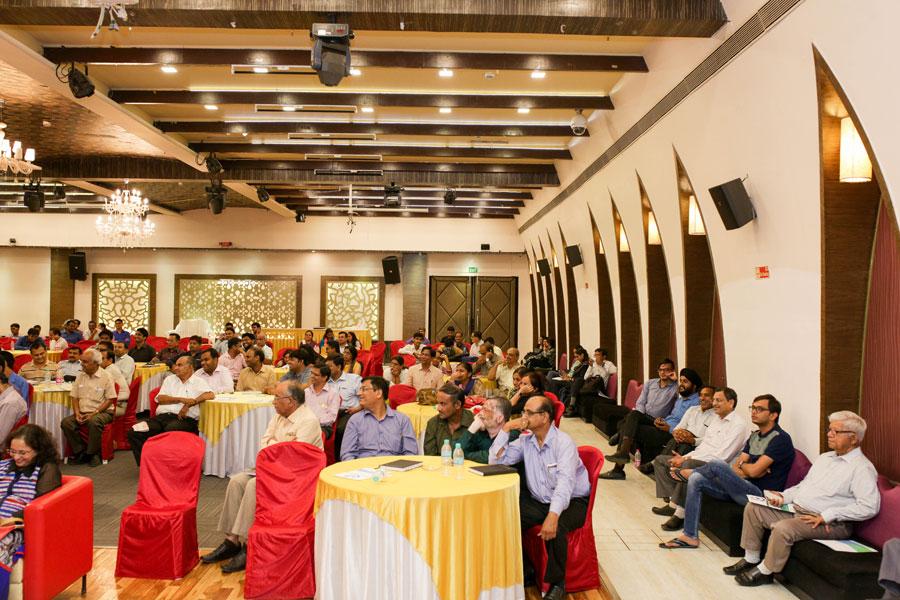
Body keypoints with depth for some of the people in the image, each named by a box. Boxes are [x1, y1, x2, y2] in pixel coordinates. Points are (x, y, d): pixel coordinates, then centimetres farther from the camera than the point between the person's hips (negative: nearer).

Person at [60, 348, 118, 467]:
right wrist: (77, 413, -5)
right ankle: (81, 451, -8)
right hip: (83, 412, 6)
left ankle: (93, 454, -18)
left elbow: (110, 400, -9)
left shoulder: (106, 377, -6)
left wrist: (94, 413, -18)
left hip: (102, 412, -5)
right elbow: (75, 397, 12)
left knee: (94, 421, -37)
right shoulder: (80, 376, 12)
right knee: (66, 422, -20)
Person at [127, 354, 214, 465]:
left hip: (184, 418, -5)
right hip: (162, 416, 5)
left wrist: (189, 404, -14)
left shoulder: (198, 382, 13)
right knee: (134, 433, -19)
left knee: (170, 430, -40)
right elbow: (161, 399, 11)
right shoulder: (169, 380, 26)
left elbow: (211, 395, -7)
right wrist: (181, 399, -4)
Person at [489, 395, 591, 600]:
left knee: (555, 528, -34)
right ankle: (523, 569, 5)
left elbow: (565, 482, -31)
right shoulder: (525, 441, 1)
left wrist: (553, 516, -45)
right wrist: (505, 429, -10)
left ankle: (557, 583, -11)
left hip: (572, 502, -5)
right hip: (538, 501, 6)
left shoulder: (563, 443, -18)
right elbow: (495, 461, 0)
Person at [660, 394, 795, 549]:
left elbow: (753, 471, -18)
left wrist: (742, 465, 5)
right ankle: (690, 537, -6)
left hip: (761, 495, -9)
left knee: (716, 465, -25)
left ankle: (689, 472, 12)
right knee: (696, 479, -8)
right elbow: (736, 467, 9)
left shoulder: (780, 438, -11)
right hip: (744, 489, 9)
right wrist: (748, 470, -13)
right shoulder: (755, 436, 17)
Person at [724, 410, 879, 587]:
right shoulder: (824, 458, 19)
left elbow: (869, 507, -20)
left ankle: (765, 572, -9)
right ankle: (751, 559, 8)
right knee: (752, 508, 1)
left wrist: (826, 516, -21)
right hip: (796, 510, 9)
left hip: (829, 524, -9)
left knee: (783, 528, -32)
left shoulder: (862, 468, -10)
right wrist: (783, 496, 5)